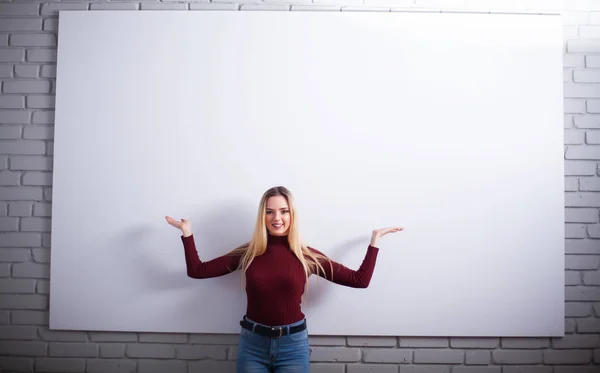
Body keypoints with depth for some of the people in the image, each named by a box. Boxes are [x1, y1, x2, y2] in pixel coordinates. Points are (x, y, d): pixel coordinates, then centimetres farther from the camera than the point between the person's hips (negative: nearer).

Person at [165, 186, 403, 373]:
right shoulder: (247, 253, -2)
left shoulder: (308, 257, -4)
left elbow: (360, 280, -3)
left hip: (293, 345, 0)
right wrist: (187, 233, -3)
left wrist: (374, 240, -3)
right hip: (253, 344, 1)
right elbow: (197, 271, 0)